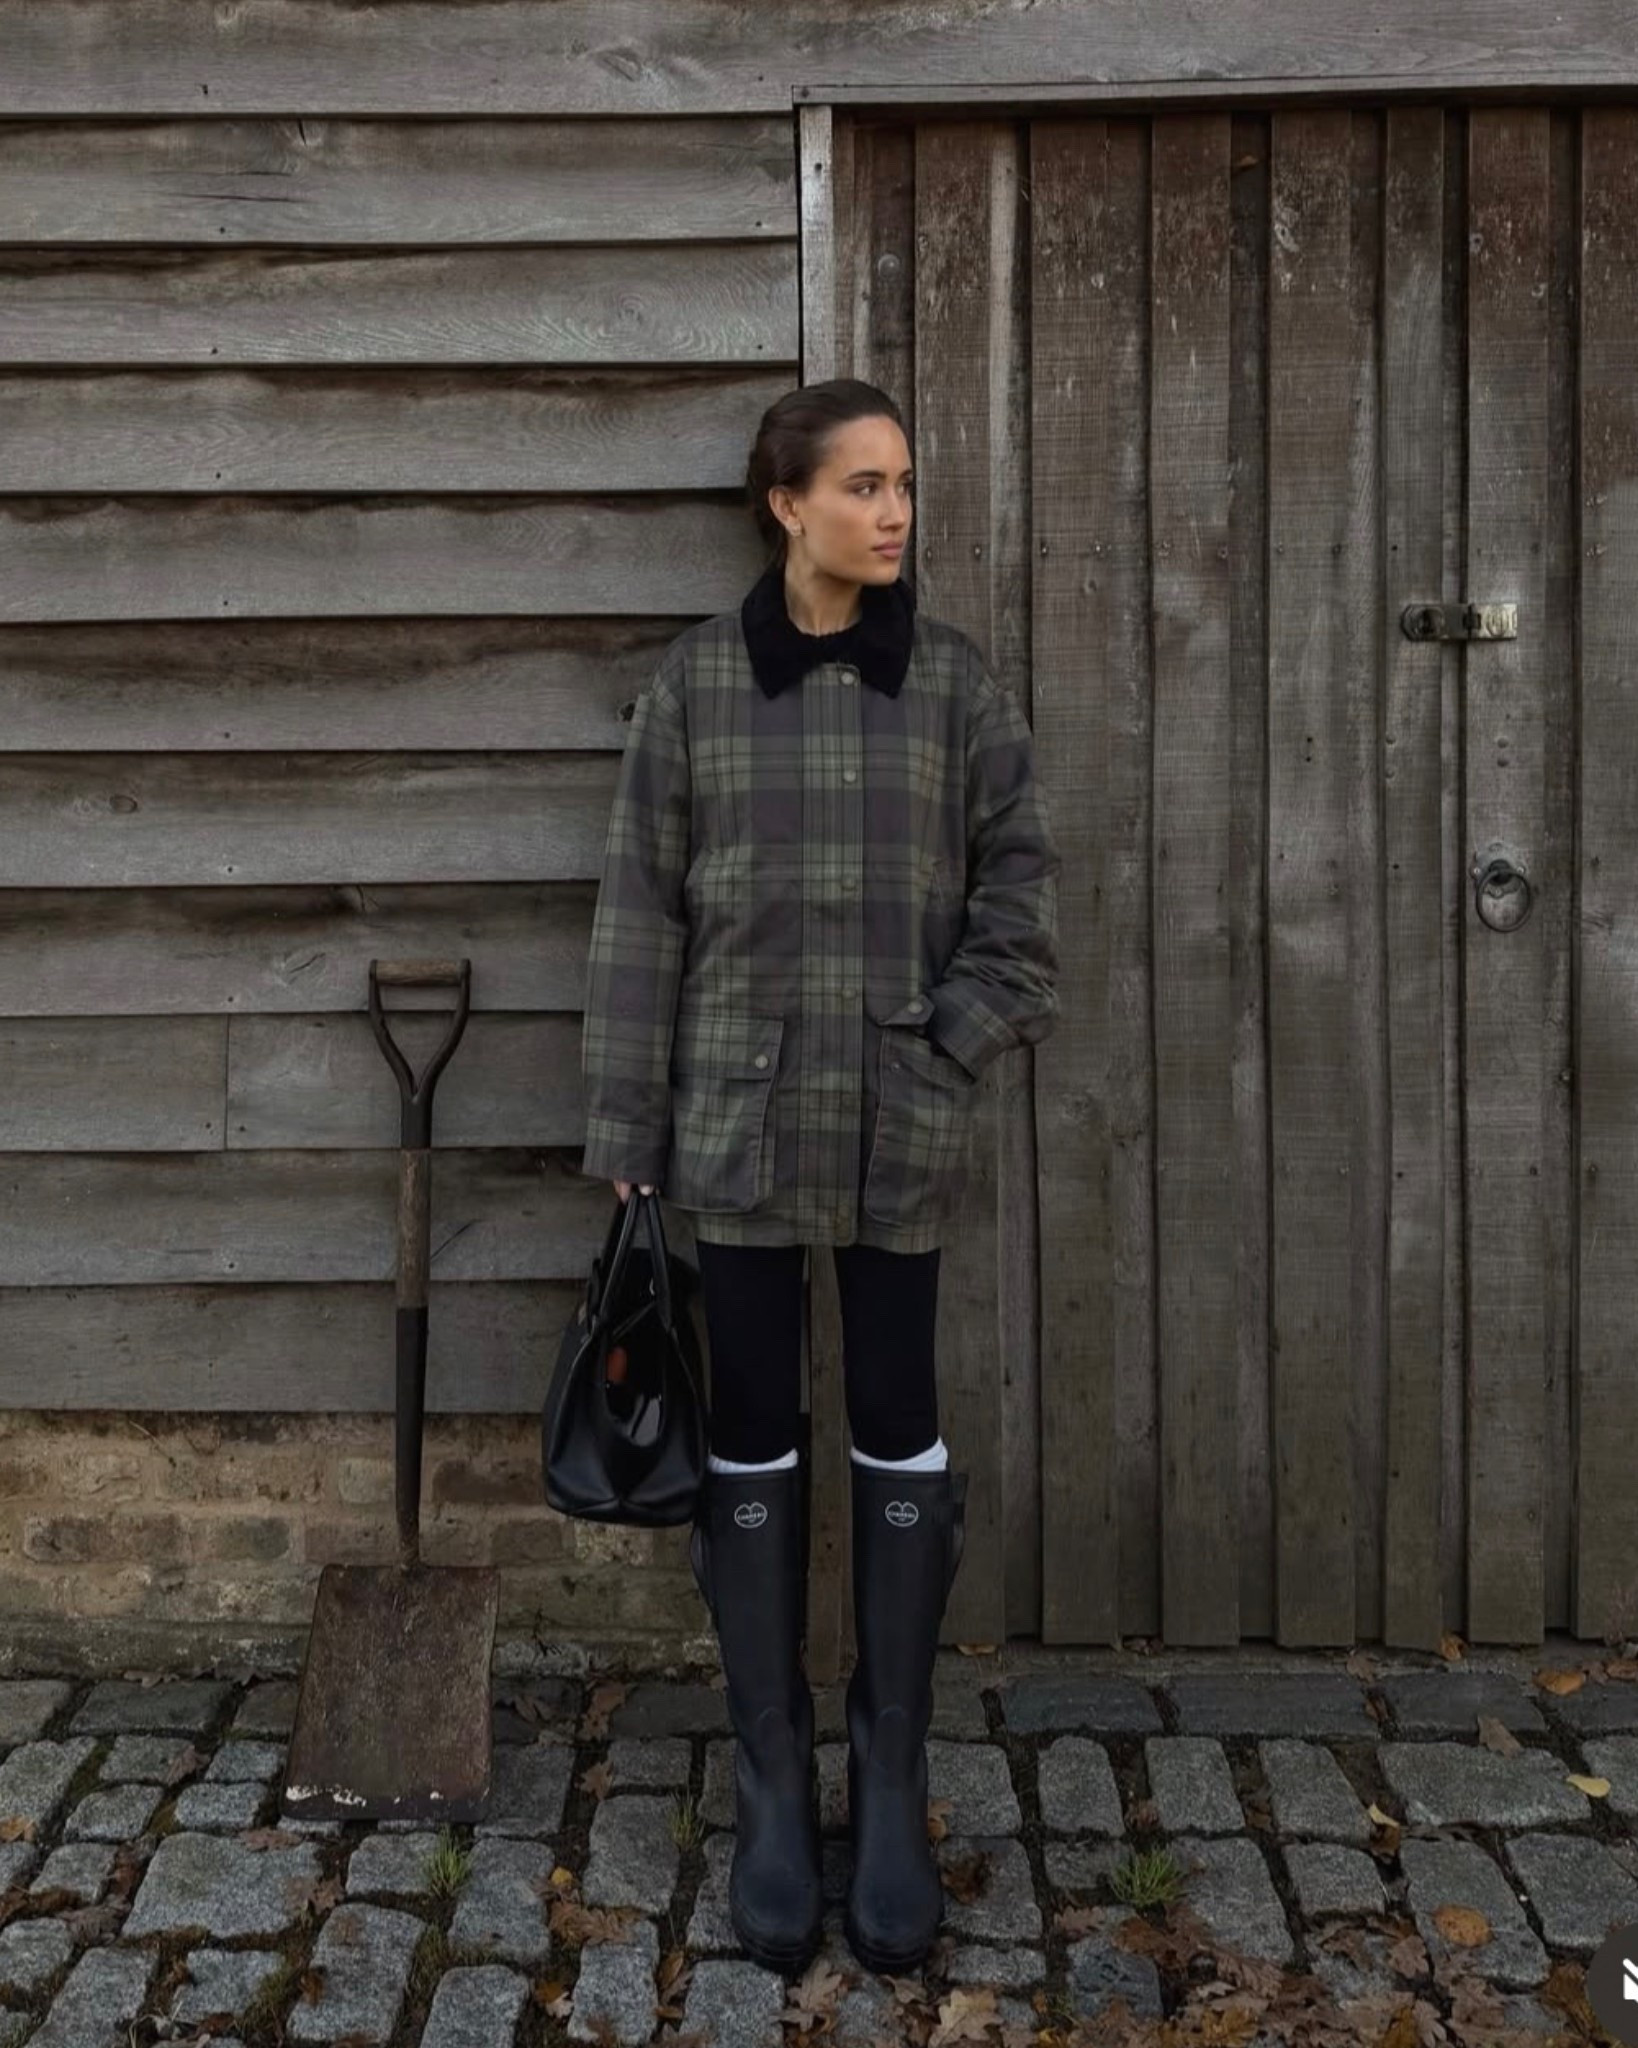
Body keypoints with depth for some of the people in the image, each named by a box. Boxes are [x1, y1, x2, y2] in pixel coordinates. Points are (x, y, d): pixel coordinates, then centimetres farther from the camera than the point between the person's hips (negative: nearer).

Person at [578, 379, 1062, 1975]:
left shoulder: (950, 678, 2)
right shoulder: (695, 680, 0)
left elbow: (1020, 873, 5)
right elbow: (640, 912, 0)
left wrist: (956, 1039, -7)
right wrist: (625, 1135, -2)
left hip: (899, 1130, 1)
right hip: (739, 1124, 0)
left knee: (898, 1442, 7)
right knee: (752, 1449, 7)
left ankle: (892, 1791, 22)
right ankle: (773, 1794, 22)